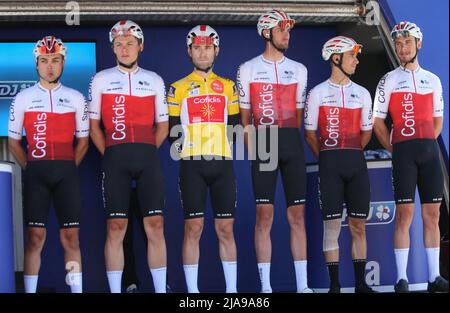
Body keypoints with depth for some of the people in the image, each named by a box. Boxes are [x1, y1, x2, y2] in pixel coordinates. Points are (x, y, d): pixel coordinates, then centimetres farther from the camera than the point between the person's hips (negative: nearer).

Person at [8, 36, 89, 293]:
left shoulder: (76, 98, 8)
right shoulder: (23, 98, 7)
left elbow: (83, 140, 12)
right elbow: (13, 141, 11)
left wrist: (69, 169, 3)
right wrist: (29, 168, 3)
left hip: (67, 171, 0)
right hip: (35, 172, 0)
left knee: (71, 236, -1)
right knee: (35, 236, -2)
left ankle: (77, 289, 2)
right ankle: (30, 290, 1)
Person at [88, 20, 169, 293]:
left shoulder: (154, 80, 13)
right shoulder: (101, 79, 10)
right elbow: (93, 124, 10)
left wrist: (148, 152, 5)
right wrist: (109, 155, 1)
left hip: (148, 157, 1)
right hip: (115, 158, -1)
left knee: (155, 225, -4)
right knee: (116, 227, -4)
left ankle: (161, 289, 1)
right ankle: (115, 290, 0)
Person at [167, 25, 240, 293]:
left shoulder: (228, 87, 14)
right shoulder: (178, 88, 7)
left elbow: (236, 125, 16)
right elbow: (171, 128, 6)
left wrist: (226, 145, 5)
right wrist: (181, 146, -4)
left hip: (223, 162, 2)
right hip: (192, 163, -2)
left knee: (226, 228, 3)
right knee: (193, 228, -3)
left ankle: (232, 288, 10)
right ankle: (192, 289, 3)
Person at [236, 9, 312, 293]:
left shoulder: (298, 69, 14)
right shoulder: (248, 69, 6)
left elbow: (298, 113, 16)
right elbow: (245, 116, 5)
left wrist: (287, 140, 6)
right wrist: (254, 149, -3)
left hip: (292, 145, 3)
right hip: (263, 144, -2)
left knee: (298, 215, 2)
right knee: (264, 215, -4)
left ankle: (303, 284, 6)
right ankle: (265, 286, 1)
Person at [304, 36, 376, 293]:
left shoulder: (362, 93, 12)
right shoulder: (318, 93, 3)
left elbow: (366, 131, 17)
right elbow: (310, 133, 5)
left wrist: (352, 155, 11)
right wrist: (327, 158, 5)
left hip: (356, 163, 3)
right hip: (330, 164, -3)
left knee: (358, 225, 5)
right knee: (332, 225, -2)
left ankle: (361, 283, 11)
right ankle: (334, 285, 3)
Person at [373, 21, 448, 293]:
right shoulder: (389, 80, 5)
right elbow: (378, 121, 4)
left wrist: (428, 144, 8)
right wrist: (394, 150, -1)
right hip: (403, 150, -4)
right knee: (405, 213, -7)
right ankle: (402, 279, -4)